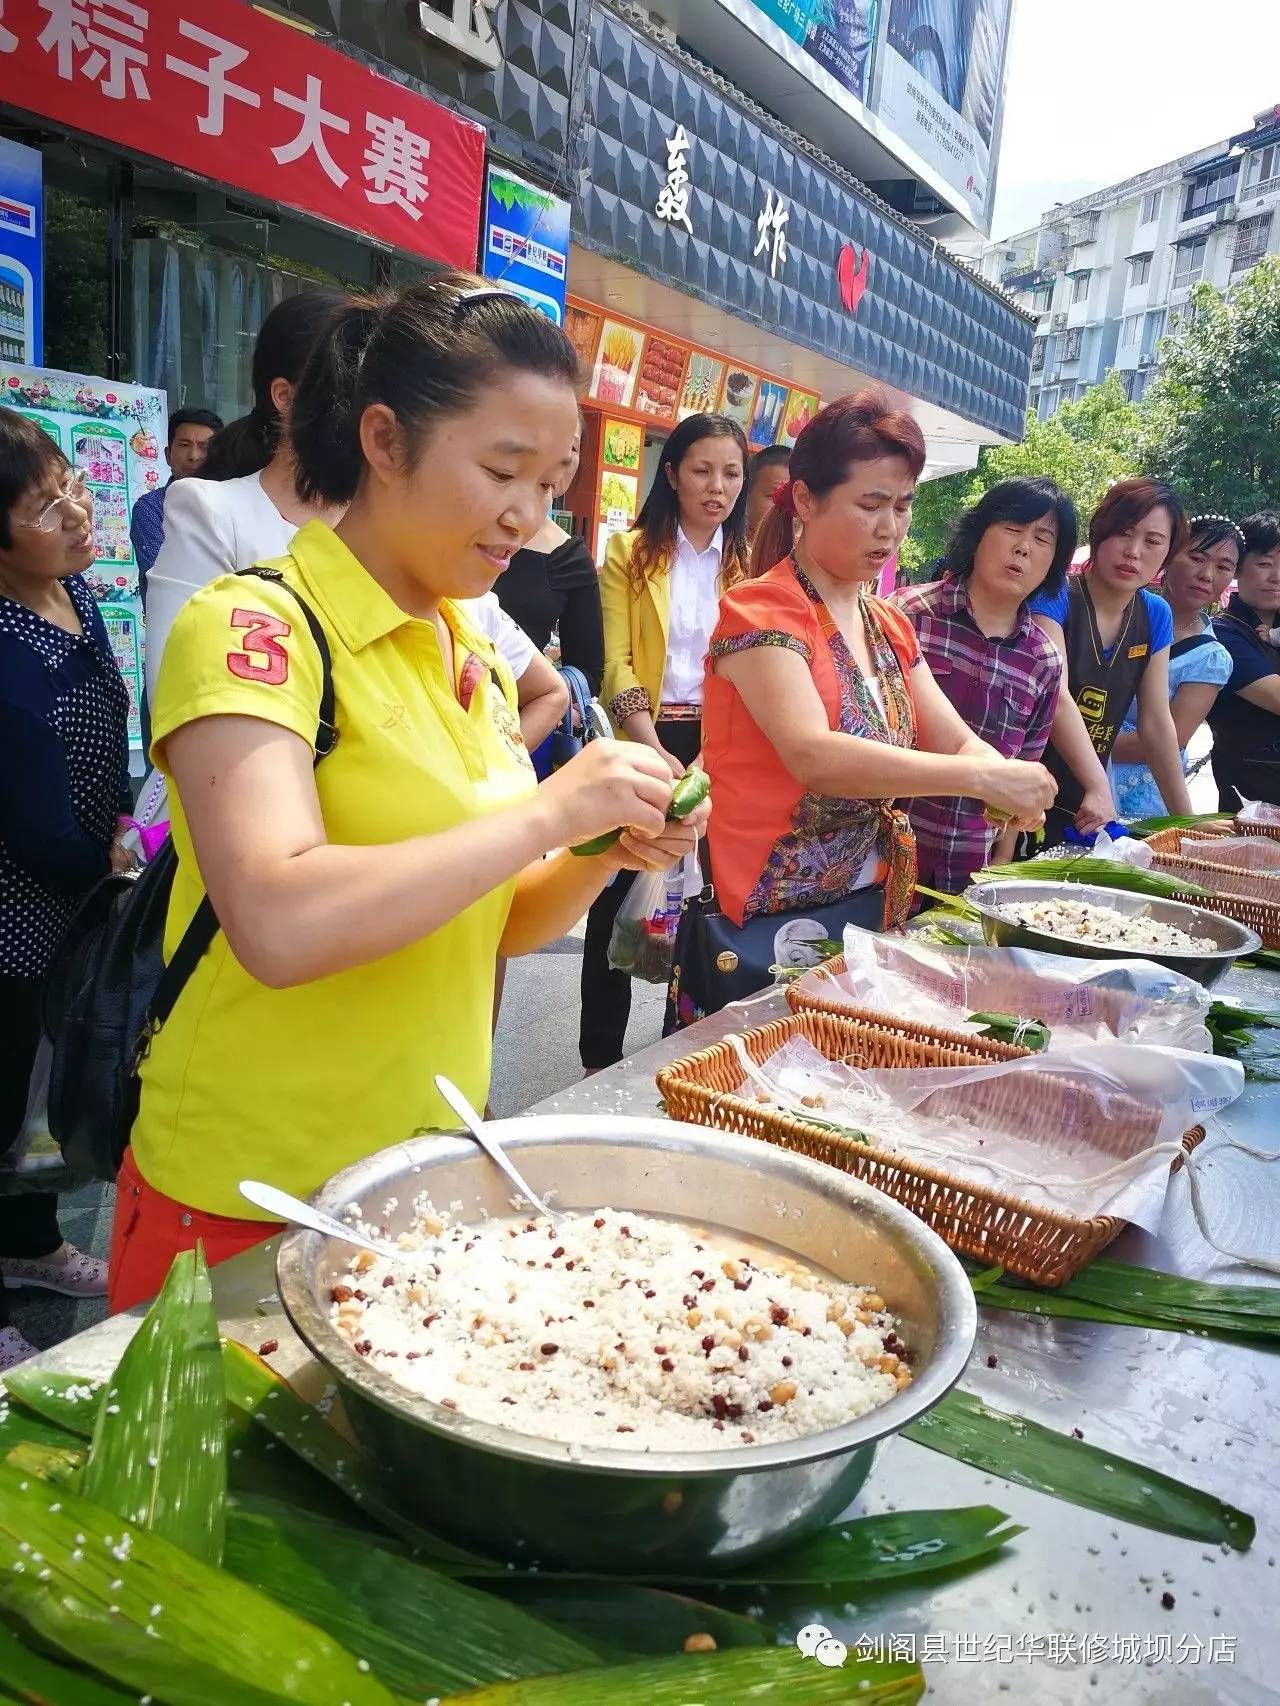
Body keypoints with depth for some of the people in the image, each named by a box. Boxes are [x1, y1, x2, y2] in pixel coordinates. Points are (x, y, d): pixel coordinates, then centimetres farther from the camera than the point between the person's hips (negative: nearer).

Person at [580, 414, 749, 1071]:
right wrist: (655, 750, -20)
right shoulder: (630, 553, 2)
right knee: (617, 896, 2)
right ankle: (600, 1056, 13)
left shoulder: (748, 563, 9)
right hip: (644, 743, -2)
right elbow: (616, 662, -6)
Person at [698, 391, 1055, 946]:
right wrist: (981, 777, -28)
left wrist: (1006, 781, -15)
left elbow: (958, 743, 8)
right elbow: (811, 754, -27)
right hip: (770, 917, -6)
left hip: (870, 902, 7)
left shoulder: (891, 628, 10)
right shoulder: (760, 609, -13)